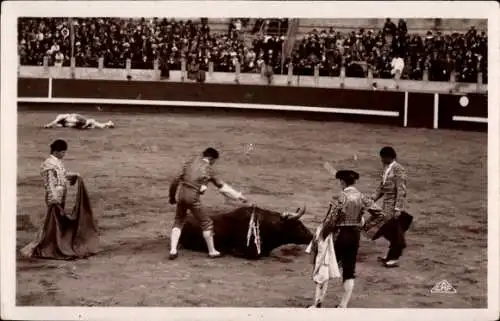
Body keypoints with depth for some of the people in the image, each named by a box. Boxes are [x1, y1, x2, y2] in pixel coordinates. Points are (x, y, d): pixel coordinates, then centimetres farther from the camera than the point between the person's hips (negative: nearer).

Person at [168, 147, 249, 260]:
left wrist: (172, 196, 24)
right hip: (192, 197, -5)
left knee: (178, 222, 19)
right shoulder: (208, 169, 3)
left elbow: (176, 180, 12)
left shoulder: (190, 163, 13)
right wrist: (238, 195, 17)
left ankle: (173, 250, 9)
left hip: (181, 193, 5)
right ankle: (212, 251, 18)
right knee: (206, 223, 10)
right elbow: (222, 186, 8)